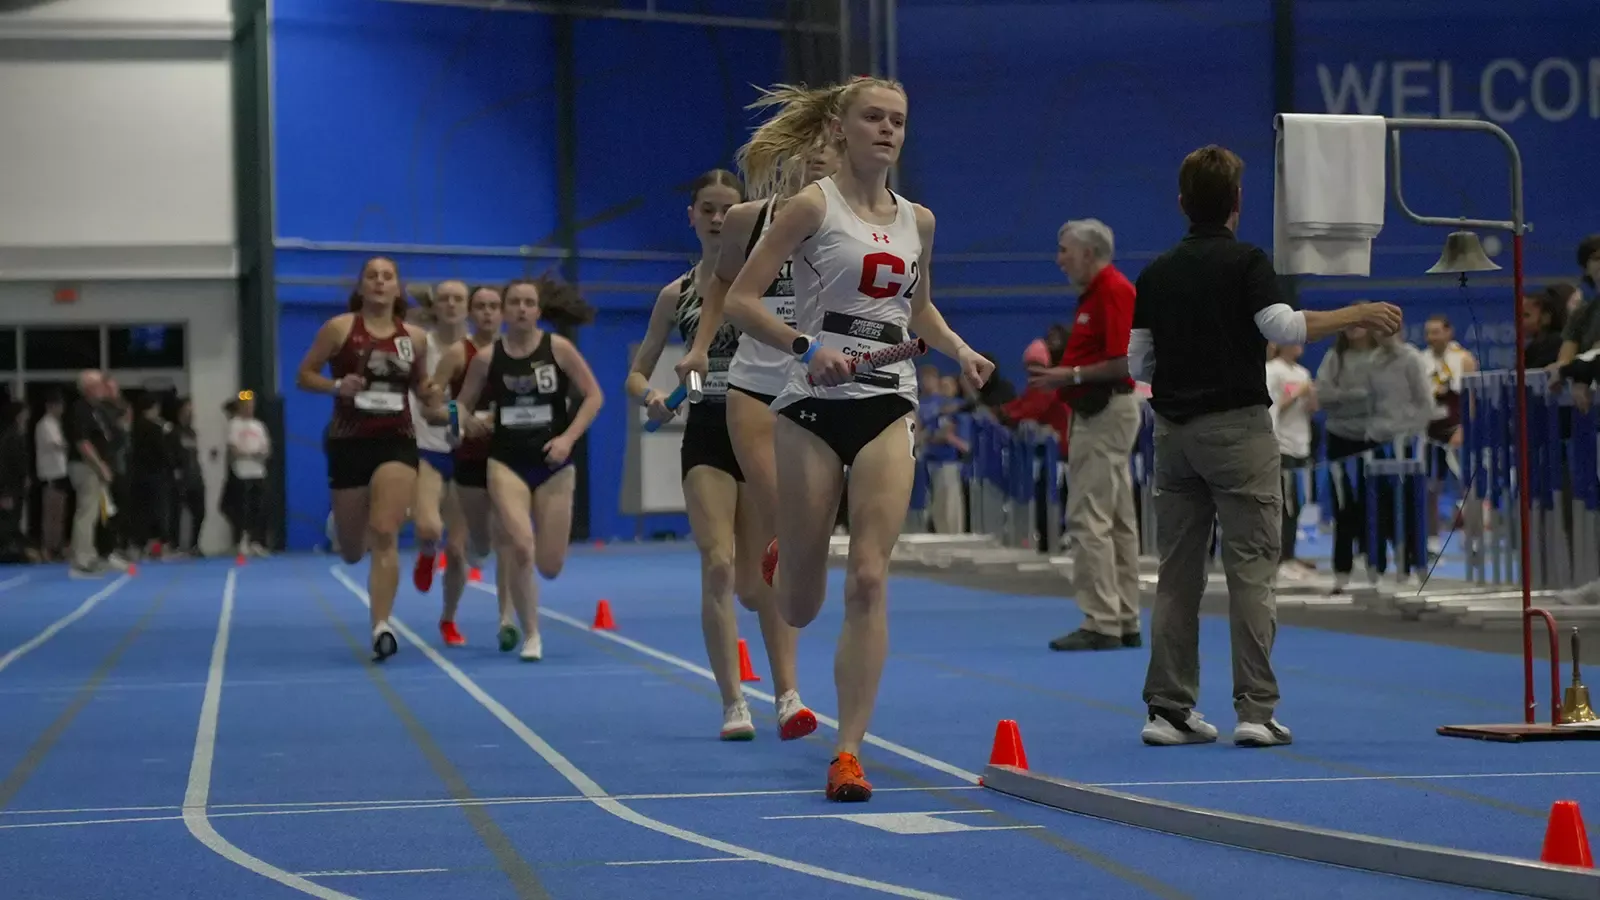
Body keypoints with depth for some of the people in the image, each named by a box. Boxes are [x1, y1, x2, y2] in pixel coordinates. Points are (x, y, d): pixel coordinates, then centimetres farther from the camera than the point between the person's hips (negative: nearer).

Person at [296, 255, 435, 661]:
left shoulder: (415, 338, 6)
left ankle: (381, 627, -19)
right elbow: (304, 375, 1)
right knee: (353, 552, 10)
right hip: (348, 442, 0)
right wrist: (336, 386, -18)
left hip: (397, 442, 0)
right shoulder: (340, 328, -2)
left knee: (384, 535, -18)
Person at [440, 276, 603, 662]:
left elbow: (594, 395, -2)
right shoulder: (487, 358, -1)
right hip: (507, 461, 0)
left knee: (550, 565, 0)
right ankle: (531, 635, -3)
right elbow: (461, 402, 8)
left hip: (553, 464, 1)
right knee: (521, 547, -20)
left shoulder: (558, 348, -4)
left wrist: (569, 438, -13)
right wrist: (463, 419, -15)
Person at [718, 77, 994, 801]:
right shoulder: (814, 205, -3)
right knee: (801, 608, 5)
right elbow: (740, 300, -7)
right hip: (813, 403, -3)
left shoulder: (916, 220, 11)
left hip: (887, 406, 3)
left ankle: (849, 751, -9)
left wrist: (959, 351, 11)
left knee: (868, 582, -12)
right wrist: (806, 346, -22)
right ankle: (779, 564, 45)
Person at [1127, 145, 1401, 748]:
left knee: (1177, 575, 7)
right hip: (1236, 426, -5)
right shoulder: (1245, 262, -5)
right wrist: (1357, 314, -12)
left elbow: (1137, 364, 10)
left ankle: (1169, 710, 7)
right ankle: (1255, 710, -8)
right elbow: (1283, 326, -20)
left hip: (1173, 429, 5)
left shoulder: (1155, 275, 9)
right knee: (1251, 571, -3)